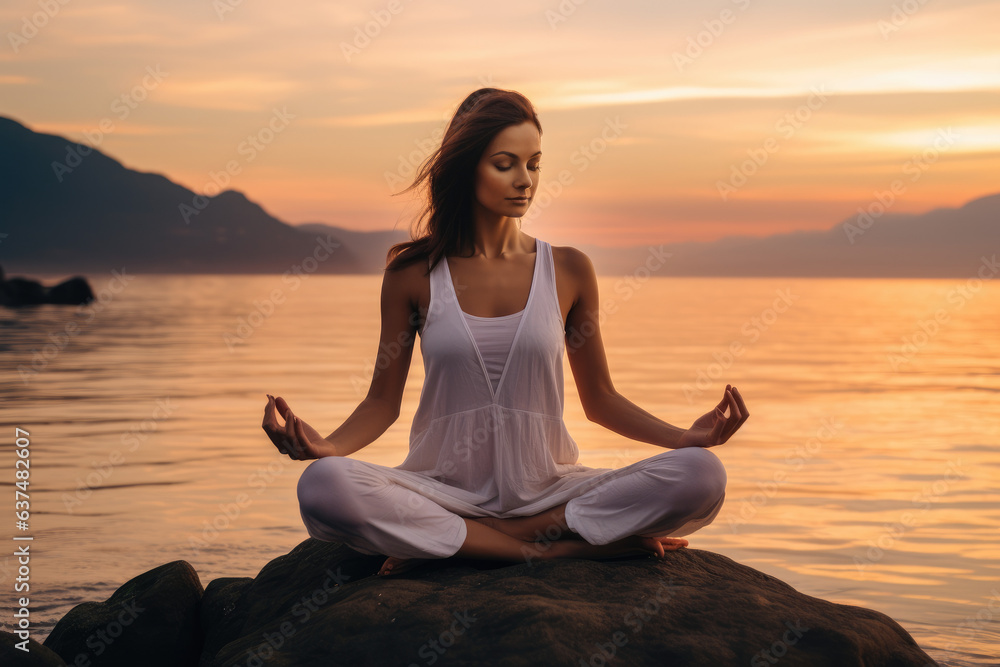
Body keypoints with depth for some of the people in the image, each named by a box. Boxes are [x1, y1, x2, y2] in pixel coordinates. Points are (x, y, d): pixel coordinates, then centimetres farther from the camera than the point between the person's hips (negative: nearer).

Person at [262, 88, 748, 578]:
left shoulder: (568, 270, 5)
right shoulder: (414, 273, 2)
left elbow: (599, 399, 12)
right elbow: (383, 402, 6)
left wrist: (686, 436, -4)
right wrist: (326, 446, -16)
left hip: (545, 490, 2)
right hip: (446, 490, -2)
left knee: (701, 478, -24)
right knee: (322, 487, -32)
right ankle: (552, 548, -22)